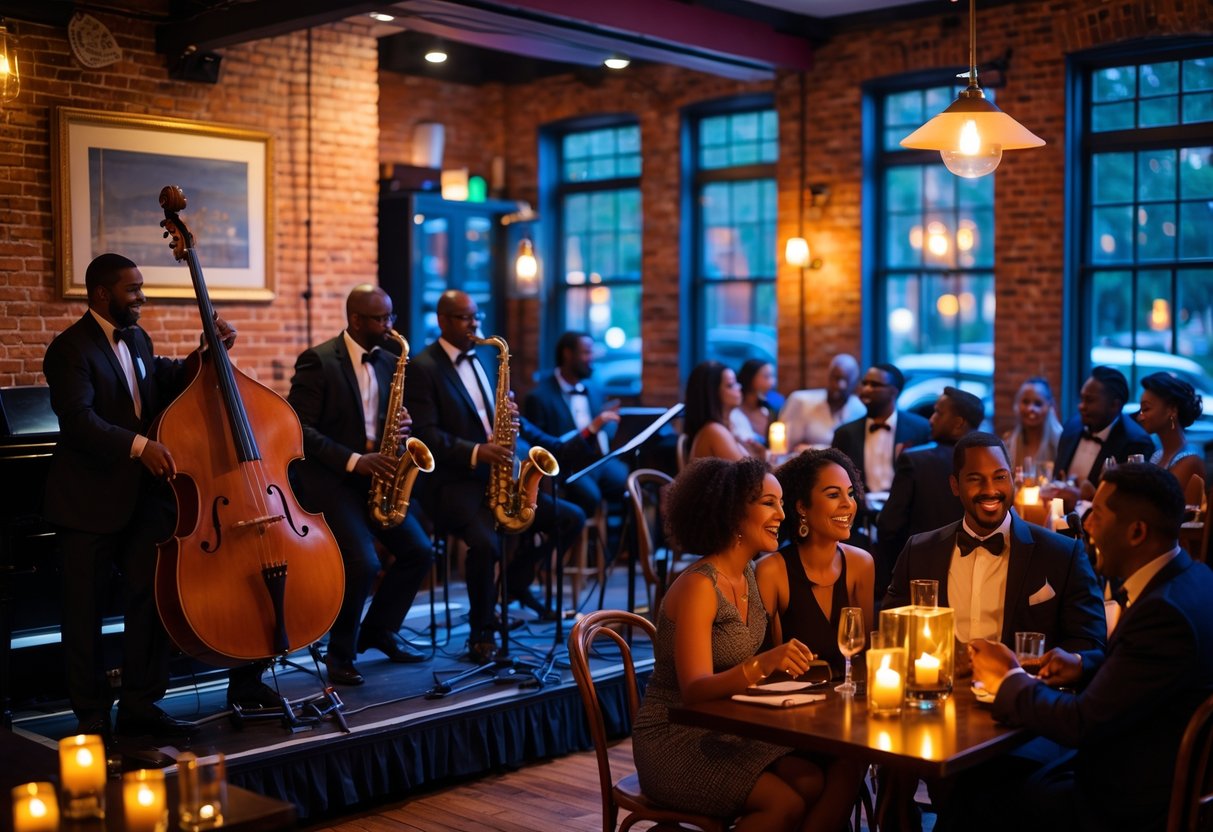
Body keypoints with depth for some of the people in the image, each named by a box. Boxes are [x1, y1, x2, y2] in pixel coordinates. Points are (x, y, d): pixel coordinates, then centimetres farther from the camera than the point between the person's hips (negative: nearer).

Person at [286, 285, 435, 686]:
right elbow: (301, 428, -15)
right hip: (328, 475, -7)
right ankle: (341, 653, 0)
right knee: (363, 561, -23)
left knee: (419, 551, -2)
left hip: (375, 473, 7)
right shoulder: (317, 360, -10)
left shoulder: (389, 361, 11)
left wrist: (400, 427, -6)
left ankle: (379, 630, 20)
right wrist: (354, 461, -23)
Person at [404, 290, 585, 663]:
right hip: (453, 482, -8)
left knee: (571, 517, -2)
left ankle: (516, 582, 18)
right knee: (485, 542, -34)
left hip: (497, 476, 8)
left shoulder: (480, 360, 18)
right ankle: (482, 634, -11)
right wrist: (475, 453, -27)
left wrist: (509, 413, 0)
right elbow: (427, 435, -16)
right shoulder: (422, 367, -6)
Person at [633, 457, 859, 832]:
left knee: (829, 787, -13)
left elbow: (740, 670, 10)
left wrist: (790, 662, -7)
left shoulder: (749, 576, 5)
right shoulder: (697, 586, -18)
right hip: (675, 742, -7)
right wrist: (761, 664, -40)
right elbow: (694, 690, -25)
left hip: (727, 735, 7)